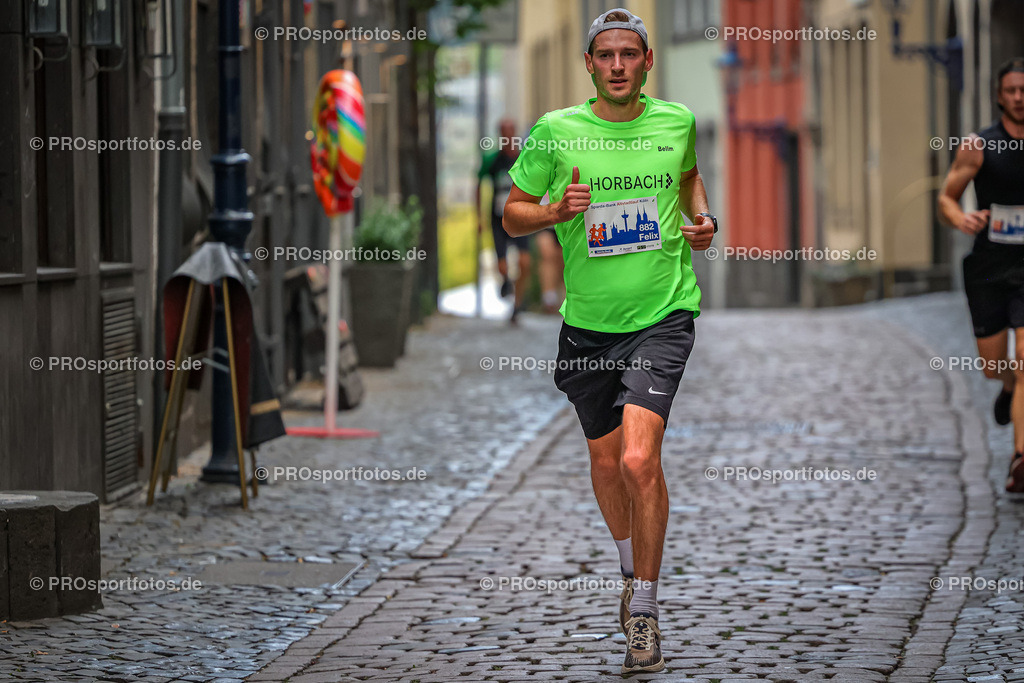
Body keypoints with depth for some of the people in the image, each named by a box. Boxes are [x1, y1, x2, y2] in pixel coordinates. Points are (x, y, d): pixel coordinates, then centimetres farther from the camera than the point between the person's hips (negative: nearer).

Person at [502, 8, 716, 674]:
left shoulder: (676, 121, 1)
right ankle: (631, 565, 45)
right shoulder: (556, 131, -5)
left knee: (639, 461, -18)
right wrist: (556, 211, -16)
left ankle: (644, 610, -5)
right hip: (587, 323, 2)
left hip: (662, 316, -2)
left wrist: (702, 219, 4)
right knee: (606, 463, 15)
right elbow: (512, 214, 4)